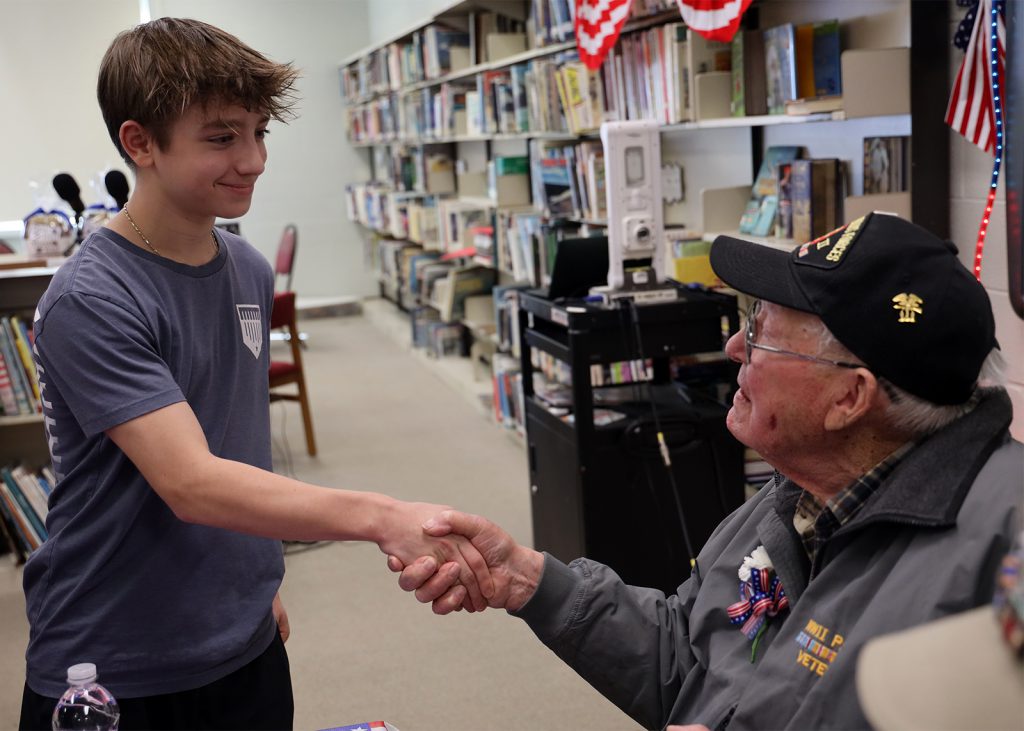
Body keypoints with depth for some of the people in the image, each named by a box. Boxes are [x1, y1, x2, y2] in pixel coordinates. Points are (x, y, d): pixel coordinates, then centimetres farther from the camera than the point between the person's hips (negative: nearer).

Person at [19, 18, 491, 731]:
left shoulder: (252, 272, 3)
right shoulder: (90, 303, -20)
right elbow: (190, 483, -30)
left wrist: (259, 583, 15)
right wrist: (381, 518, -39)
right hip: (112, 672, -6)